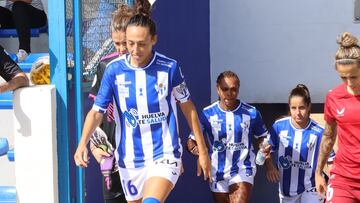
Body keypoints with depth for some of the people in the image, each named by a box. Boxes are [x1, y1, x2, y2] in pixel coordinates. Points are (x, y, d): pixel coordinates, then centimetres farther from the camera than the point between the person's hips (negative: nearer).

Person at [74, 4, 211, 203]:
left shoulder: (169, 67, -7)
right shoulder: (114, 70, -5)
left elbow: (188, 108, 4)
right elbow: (96, 111, -3)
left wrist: (202, 150, 6)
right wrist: (82, 144, -21)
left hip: (164, 156, -3)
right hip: (130, 160, 3)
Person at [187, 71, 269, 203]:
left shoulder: (251, 113, -4)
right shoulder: (207, 114, -5)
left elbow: (262, 137, 10)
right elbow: (191, 141, -1)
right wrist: (198, 151, -24)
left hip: (242, 170, -2)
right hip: (218, 172, 2)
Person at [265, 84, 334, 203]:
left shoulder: (318, 132, -14)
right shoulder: (279, 126, -9)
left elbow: (330, 160, -6)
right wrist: (269, 167, -12)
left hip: (310, 189, -3)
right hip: (286, 187, 3)